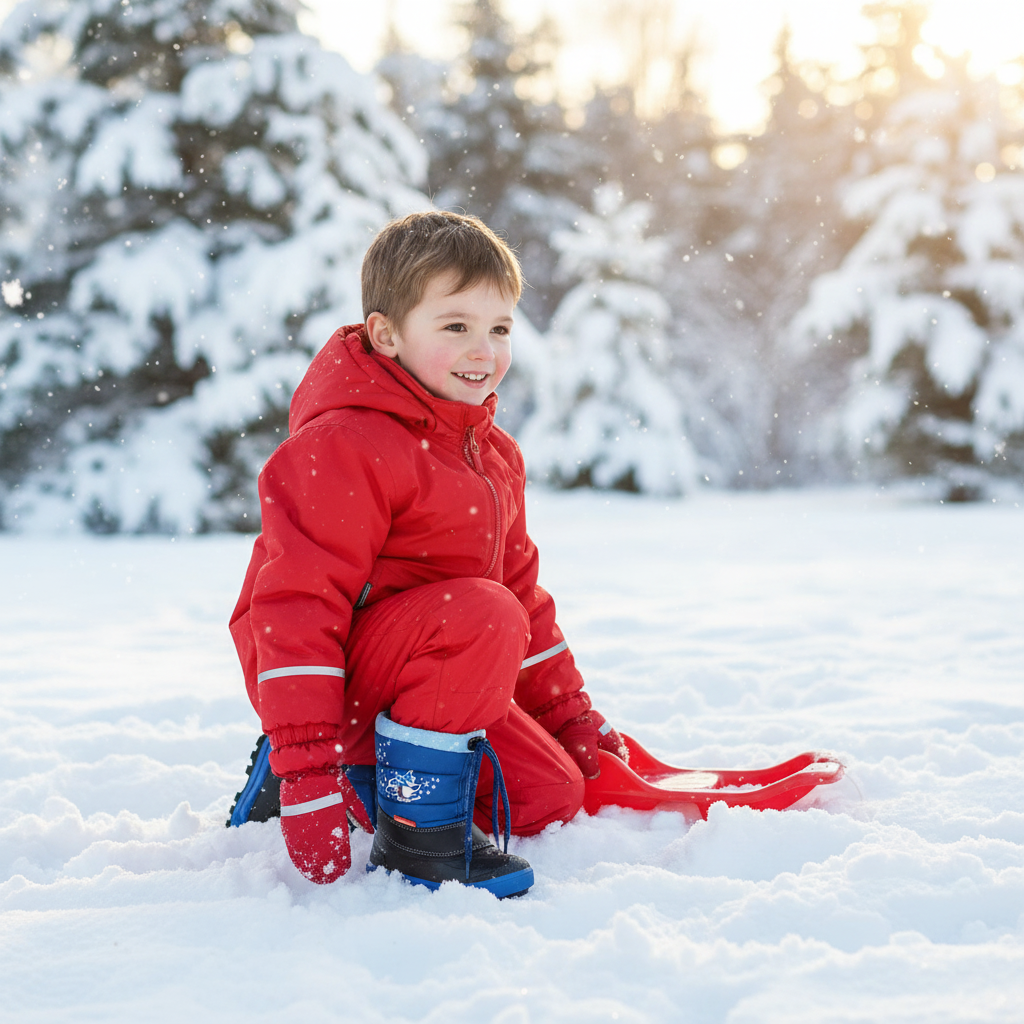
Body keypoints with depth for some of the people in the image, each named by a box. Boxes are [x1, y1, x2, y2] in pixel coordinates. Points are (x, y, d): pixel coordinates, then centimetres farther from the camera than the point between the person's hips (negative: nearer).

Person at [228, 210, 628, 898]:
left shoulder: (494, 453, 9)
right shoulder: (341, 448, -21)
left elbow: (521, 584, 18)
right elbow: (296, 605, -25)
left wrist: (572, 714, 18)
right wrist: (307, 769, -28)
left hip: (419, 674, 9)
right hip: (334, 672, -9)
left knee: (550, 796, -2)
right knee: (484, 616, -31)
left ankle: (362, 777, 14)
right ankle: (417, 835, -19)